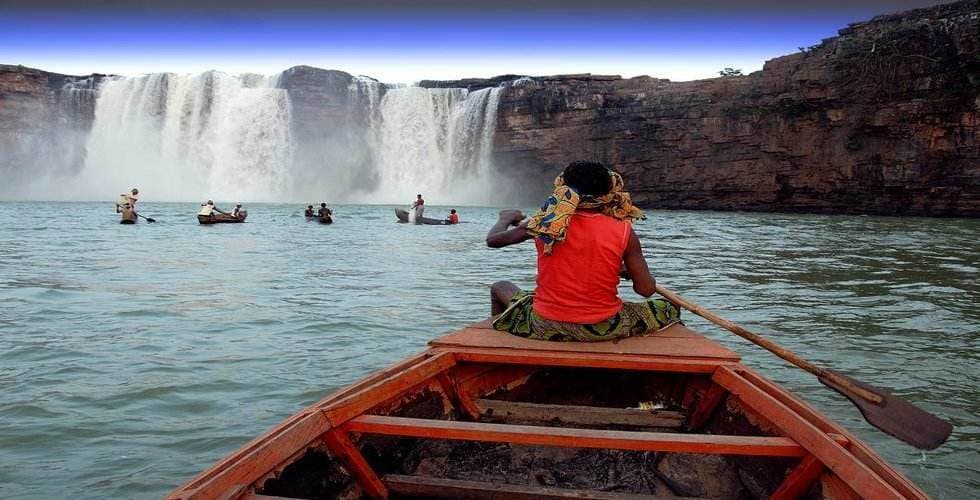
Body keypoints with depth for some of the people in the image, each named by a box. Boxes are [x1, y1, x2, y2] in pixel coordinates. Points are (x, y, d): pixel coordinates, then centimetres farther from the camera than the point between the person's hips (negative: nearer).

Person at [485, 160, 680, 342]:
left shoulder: (545, 223, -7)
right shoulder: (624, 231, -10)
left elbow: (492, 240, 5)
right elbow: (646, 289, -9)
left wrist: (506, 219, 27)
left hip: (544, 328, 1)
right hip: (603, 330, -1)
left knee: (499, 288, 29)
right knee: (670, 309, 21)